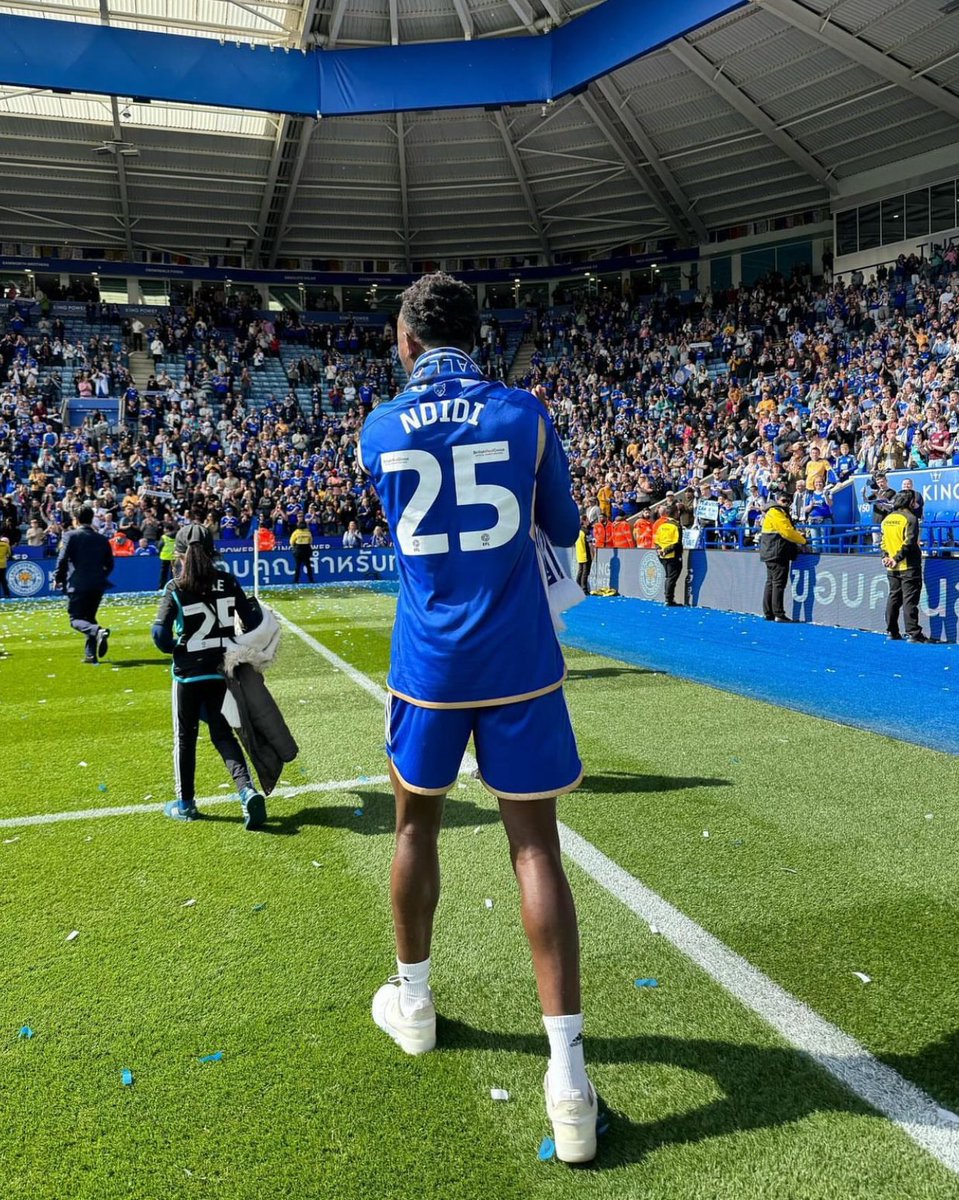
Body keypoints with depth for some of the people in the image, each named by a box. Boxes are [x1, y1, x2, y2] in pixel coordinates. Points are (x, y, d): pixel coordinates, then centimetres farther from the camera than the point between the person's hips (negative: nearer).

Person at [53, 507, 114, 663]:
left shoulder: (71, 536, -3)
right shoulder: (102, 539, 10)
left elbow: (63, 559, -9)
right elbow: (109, 564, 12)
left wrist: (57, 578, 4)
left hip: (77, 585, -5)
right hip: (97, 585, 5)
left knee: (76, 619, 1)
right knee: (89, 617, 17)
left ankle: (98, 631, -30)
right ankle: (91, 655, 11)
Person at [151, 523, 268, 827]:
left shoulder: (176, 588, -12)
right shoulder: (227, 582, -3)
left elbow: (160, 634, -16)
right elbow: (253, 622, -4)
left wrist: (177, 649, 5)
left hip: (188, 673, -3)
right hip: (222, 669, 3)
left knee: (185, 737, 14)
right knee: (222, 733, 15)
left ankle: (185, 804, 25)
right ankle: (247, 789, -5)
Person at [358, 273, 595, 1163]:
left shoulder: (379, 432, 1)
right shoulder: (524, 415, -4)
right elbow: (564, 530, 8)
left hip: (429, 668, 1)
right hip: (519, 667, -1)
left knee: (416, 826, 21)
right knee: (536, 847, 3)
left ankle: (412, 1003, 39)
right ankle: (567, 1072, 3)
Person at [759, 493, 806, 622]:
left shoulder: (780, 512, 22)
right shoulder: (775, 512, -12)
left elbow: (790, 529, 21)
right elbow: (787, 531, -17)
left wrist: (798, 536, 5)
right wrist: (803, 540, -7)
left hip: (771, 554, 11)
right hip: (777, 554, -11)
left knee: (771, 582, 11)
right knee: (779, 583, -10)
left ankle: (768, 613, 15)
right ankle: (779, 614, -10)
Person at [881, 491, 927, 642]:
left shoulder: (887, 519, 10)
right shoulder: (910, 518, -11)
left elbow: (883, 541, 10)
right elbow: (909, 543, -18)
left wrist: (885, 556, 2)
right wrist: (897, 559, -14)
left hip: (892, 568, 7)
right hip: (909, 567, -7)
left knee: (893, 598, 11)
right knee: (910, 600, -6)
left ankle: (892, 632, 14)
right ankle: (913, 633, -6)